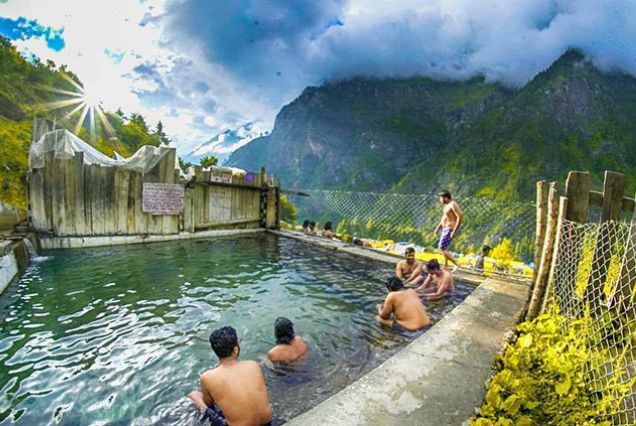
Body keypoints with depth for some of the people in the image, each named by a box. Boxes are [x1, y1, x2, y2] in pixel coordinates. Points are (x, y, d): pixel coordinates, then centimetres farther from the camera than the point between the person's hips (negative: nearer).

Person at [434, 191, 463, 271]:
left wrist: (454, 231, -26)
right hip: (445, 229, 10)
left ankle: (456, 264, -7)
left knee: (441, 248, -12)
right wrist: (438, 227, 24)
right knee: (444, 248, 16)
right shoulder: (446, 205, 13)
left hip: (450, 230, -10)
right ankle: (445, 266, 26)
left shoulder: (453, 204, -17)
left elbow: (459, 217, -23)